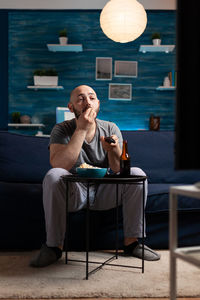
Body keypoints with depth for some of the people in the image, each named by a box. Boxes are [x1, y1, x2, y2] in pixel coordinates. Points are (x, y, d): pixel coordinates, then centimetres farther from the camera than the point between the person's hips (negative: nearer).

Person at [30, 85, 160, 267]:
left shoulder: (111, 129, -1)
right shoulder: (62, 130, -8)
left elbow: (120, 171, -8)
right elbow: (58, 165, -27)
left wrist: (113, 149, -31)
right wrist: (81, 130, -27)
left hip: (104, 194, 3)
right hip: (74, 194, -2)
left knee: (137, 174, -20)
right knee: (53, 176, -32)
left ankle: (131, 242, -9)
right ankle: (54, 246, -19)